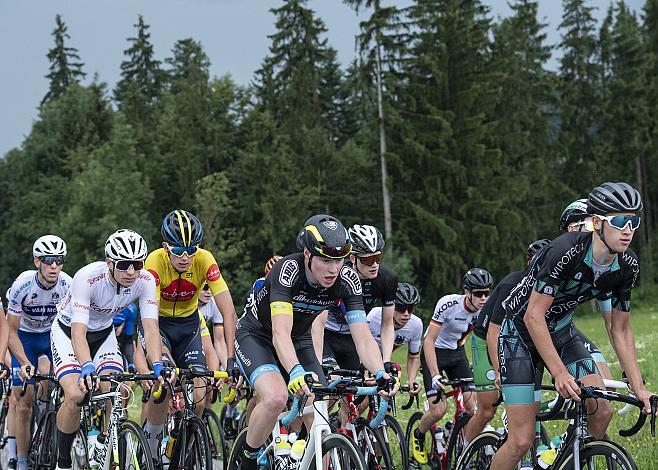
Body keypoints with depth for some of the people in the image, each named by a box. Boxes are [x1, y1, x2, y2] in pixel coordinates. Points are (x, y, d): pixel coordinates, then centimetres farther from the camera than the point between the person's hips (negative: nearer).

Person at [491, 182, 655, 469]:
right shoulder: (566, 252, -31)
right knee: (522, 440, -13)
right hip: (521, 331, -6)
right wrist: (560, 373, -36)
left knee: (601, 412, -14)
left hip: (561, 332, 6)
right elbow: (534, 316, -30)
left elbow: (620, 330, 0)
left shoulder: (628, 267, -11)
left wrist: (638, 388, -7)